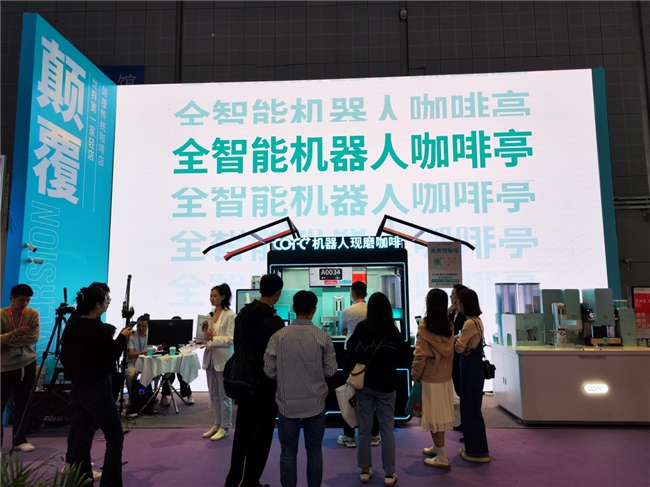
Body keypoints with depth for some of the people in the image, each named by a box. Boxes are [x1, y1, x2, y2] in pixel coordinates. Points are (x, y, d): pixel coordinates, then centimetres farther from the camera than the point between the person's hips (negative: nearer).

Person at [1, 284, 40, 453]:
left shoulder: (33, 314, -2)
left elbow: (34, 338, -12)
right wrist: (16, 333, -24)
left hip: (27, 365, 2)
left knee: (23, 404, 9)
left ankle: (19, 439, 21)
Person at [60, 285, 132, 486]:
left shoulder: (70, 328, 3)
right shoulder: (101, 329, -19)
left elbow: (64, 358, 12)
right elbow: (112, 355, -9)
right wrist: (122, 338, 5)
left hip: (77, 389, 8)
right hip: (98, 389, -8)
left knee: (82, 438, 15)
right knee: (115, 438, 3)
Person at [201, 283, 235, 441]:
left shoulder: (230, 315, -10)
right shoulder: (210, 315, 11)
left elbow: (231, 339, -15)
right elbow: (208, 336, 16)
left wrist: (213, 338, -24)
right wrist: (204, 337, -6)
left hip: (223, 359, -7)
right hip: (210, 358, 7)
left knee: (224, 395, 2)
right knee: (213, 395, 14)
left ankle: (225, 428, 12)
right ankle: (217, 425, 26)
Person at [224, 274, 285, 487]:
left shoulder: (242, 315, -1)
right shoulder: (275, 322, -22)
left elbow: (237, 347, 7)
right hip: (266, 384, -7)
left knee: (242, 430, 21)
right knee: (261, 435, 8)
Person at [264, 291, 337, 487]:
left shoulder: (278, 336, -9)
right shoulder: (322, 337, -9)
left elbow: (270, 371, -4)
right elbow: (331, 371, -3)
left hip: (287, 403, 0)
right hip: (315, 403, 0)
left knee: (288, 452, 12)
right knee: (314, 451, 14)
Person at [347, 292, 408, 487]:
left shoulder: (361, 328, -10)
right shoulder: (393, 331, -11)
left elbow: (351, 352, -1)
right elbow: (400, 359, -4)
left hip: (364, 383, 1)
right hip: (386, 384, -1)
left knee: (364, 427, 12)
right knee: (387, 429, 9)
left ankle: (365, 470, 22)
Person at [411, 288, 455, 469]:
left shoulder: (425, 324, -16)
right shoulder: (449, 324, -1)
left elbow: (421, 354, -16)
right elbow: (450, 350, 6)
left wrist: (415, 374, -5)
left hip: (430, 376, -6)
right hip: (445, 375, 6)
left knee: (434, 416, 4)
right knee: (441, 413, 17)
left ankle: (442, 458, 11)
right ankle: (437, 448, 32)